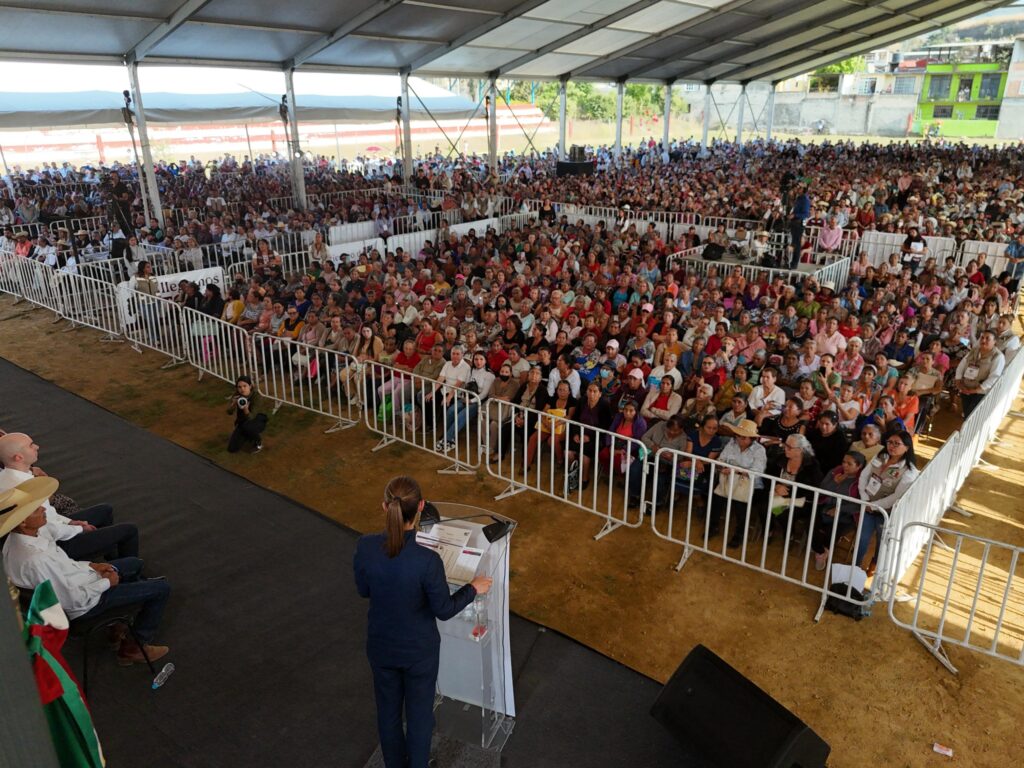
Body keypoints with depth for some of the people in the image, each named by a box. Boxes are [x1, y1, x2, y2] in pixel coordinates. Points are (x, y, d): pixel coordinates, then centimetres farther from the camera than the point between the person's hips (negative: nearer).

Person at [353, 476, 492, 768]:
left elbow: (364, 591, -3)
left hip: (380, 645, 4)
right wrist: (473, 589, -1)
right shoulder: (427, 560, -33)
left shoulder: (365, 547, -22)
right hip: (419, 649, -3)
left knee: (388, 708, 27)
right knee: (419, 711, 22)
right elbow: (444, 610, -17)